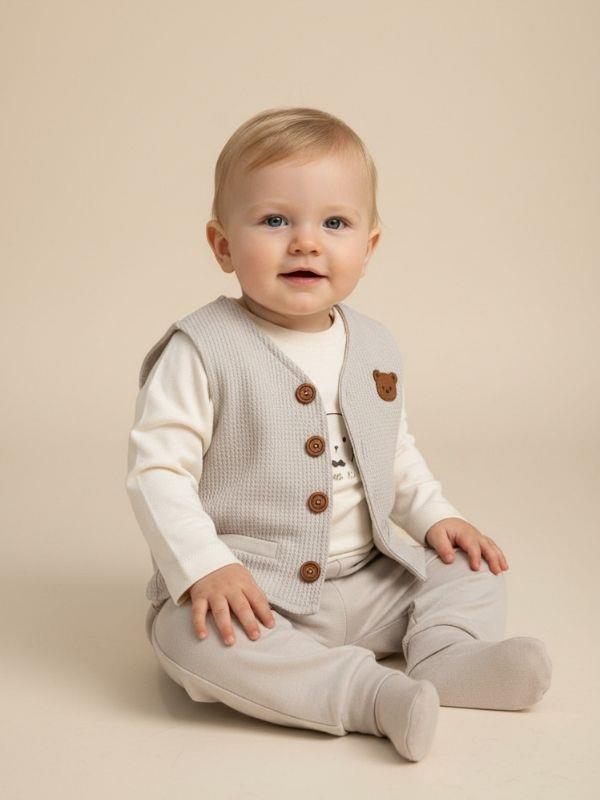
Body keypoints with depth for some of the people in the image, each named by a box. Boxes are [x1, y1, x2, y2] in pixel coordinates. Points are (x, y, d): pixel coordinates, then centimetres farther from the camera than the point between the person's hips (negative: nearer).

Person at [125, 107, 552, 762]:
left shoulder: (375, 347, 6)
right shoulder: (203, 350, -13)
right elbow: (157, 468, -16)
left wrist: (436, 517, 7)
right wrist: (204, 567, -25)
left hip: (366, 579, 6)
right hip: (245, 587, -5)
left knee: (470, 571, 2)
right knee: (188, 635, -33)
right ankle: (369, 693, -33)